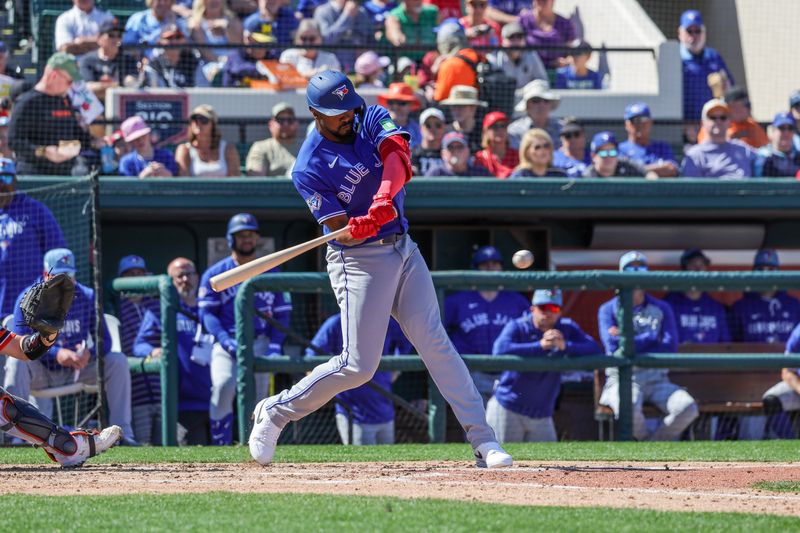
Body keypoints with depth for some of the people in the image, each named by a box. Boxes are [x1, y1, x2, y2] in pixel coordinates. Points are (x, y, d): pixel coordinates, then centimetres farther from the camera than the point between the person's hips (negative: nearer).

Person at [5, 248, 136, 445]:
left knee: (117, 360, -18)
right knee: (17, 361, -33)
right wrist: (56, 353, -34)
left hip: (78, 370, 2)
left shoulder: (87, 297, -4)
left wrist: (89, 353, -30)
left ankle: (122, 431, -20)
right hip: (42, 372, -2)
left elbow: (104, 339, -6)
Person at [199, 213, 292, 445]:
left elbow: (282, 314, 13)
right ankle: (220, 448, -24)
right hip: (226, 341, -2)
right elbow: (207, 312, 0)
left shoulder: (271, 274, 14)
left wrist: (275, 345, -4)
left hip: (260, 343, 2)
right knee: (223, 385, -26)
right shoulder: (215, 274, 7)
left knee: (256, 399, -6)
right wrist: (226, 341, -16)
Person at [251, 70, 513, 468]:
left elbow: (398, 156, -19)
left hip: (403, 250, 5)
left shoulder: (372, 120, 1)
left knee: (436, 342, -1)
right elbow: (342, 230, -17)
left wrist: (385, 196, -38)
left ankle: (482, 440, -3)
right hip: (358, 259, -5)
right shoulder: (308, 170, -12)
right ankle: (275, 412, 11)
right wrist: (362, 226, -40)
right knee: (358, 365, -8)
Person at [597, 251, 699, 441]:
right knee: (628, 408, -39)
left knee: (688, 408, -28)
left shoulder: (661, 309, 15)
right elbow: (613, 347, -9)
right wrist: (649, 338, -4)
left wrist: (627, 340, -6)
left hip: (656, 380, 3)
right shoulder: (608, 309, 9)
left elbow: (670, 348, -2)